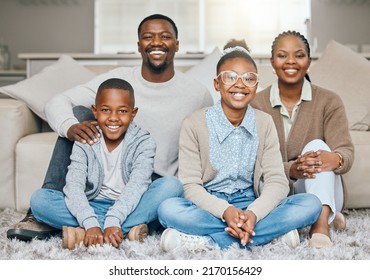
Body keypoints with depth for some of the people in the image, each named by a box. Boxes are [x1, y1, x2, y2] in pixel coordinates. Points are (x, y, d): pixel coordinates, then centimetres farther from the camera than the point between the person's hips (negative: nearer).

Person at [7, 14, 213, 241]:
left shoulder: (198, 94, -3)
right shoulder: (118, 78, -1)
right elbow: (57, 102, -6)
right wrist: (69, 126, -30)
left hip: (155, 184, -1)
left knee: (173, 186, -36)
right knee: (79, 113, -16)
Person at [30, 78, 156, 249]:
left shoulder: (143, 143, -7)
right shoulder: (84, 142, -4)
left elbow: (136, 186, -22)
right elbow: (74, 186, -18)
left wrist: (113, 221, -38)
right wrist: (91, 224, -35)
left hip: (128, 208, -1)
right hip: (93, 207, 2)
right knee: (39, 198, -20)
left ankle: (82, 233, -33)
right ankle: (127, 229, -31)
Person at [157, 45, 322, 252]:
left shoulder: (264, 123, 0)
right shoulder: (195, 124, -6)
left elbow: (277, 181, -7)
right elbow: (190, 186, -11)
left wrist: (254, 213, -28)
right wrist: (225, 211, -29)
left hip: (251, 205, 2)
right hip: (210, 207, -2)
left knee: (311, 204, -21)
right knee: (168, 209, -33)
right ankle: (271, 232, -28)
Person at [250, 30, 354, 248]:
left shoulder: (329, 101, -3)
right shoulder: (257, 104, -3)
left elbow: (346, 152, -14)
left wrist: (335, 159, -40)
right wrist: (291, 170, -34)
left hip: (318, 191, 0)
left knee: (316, 146, -27)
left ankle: (321, 223, -38)